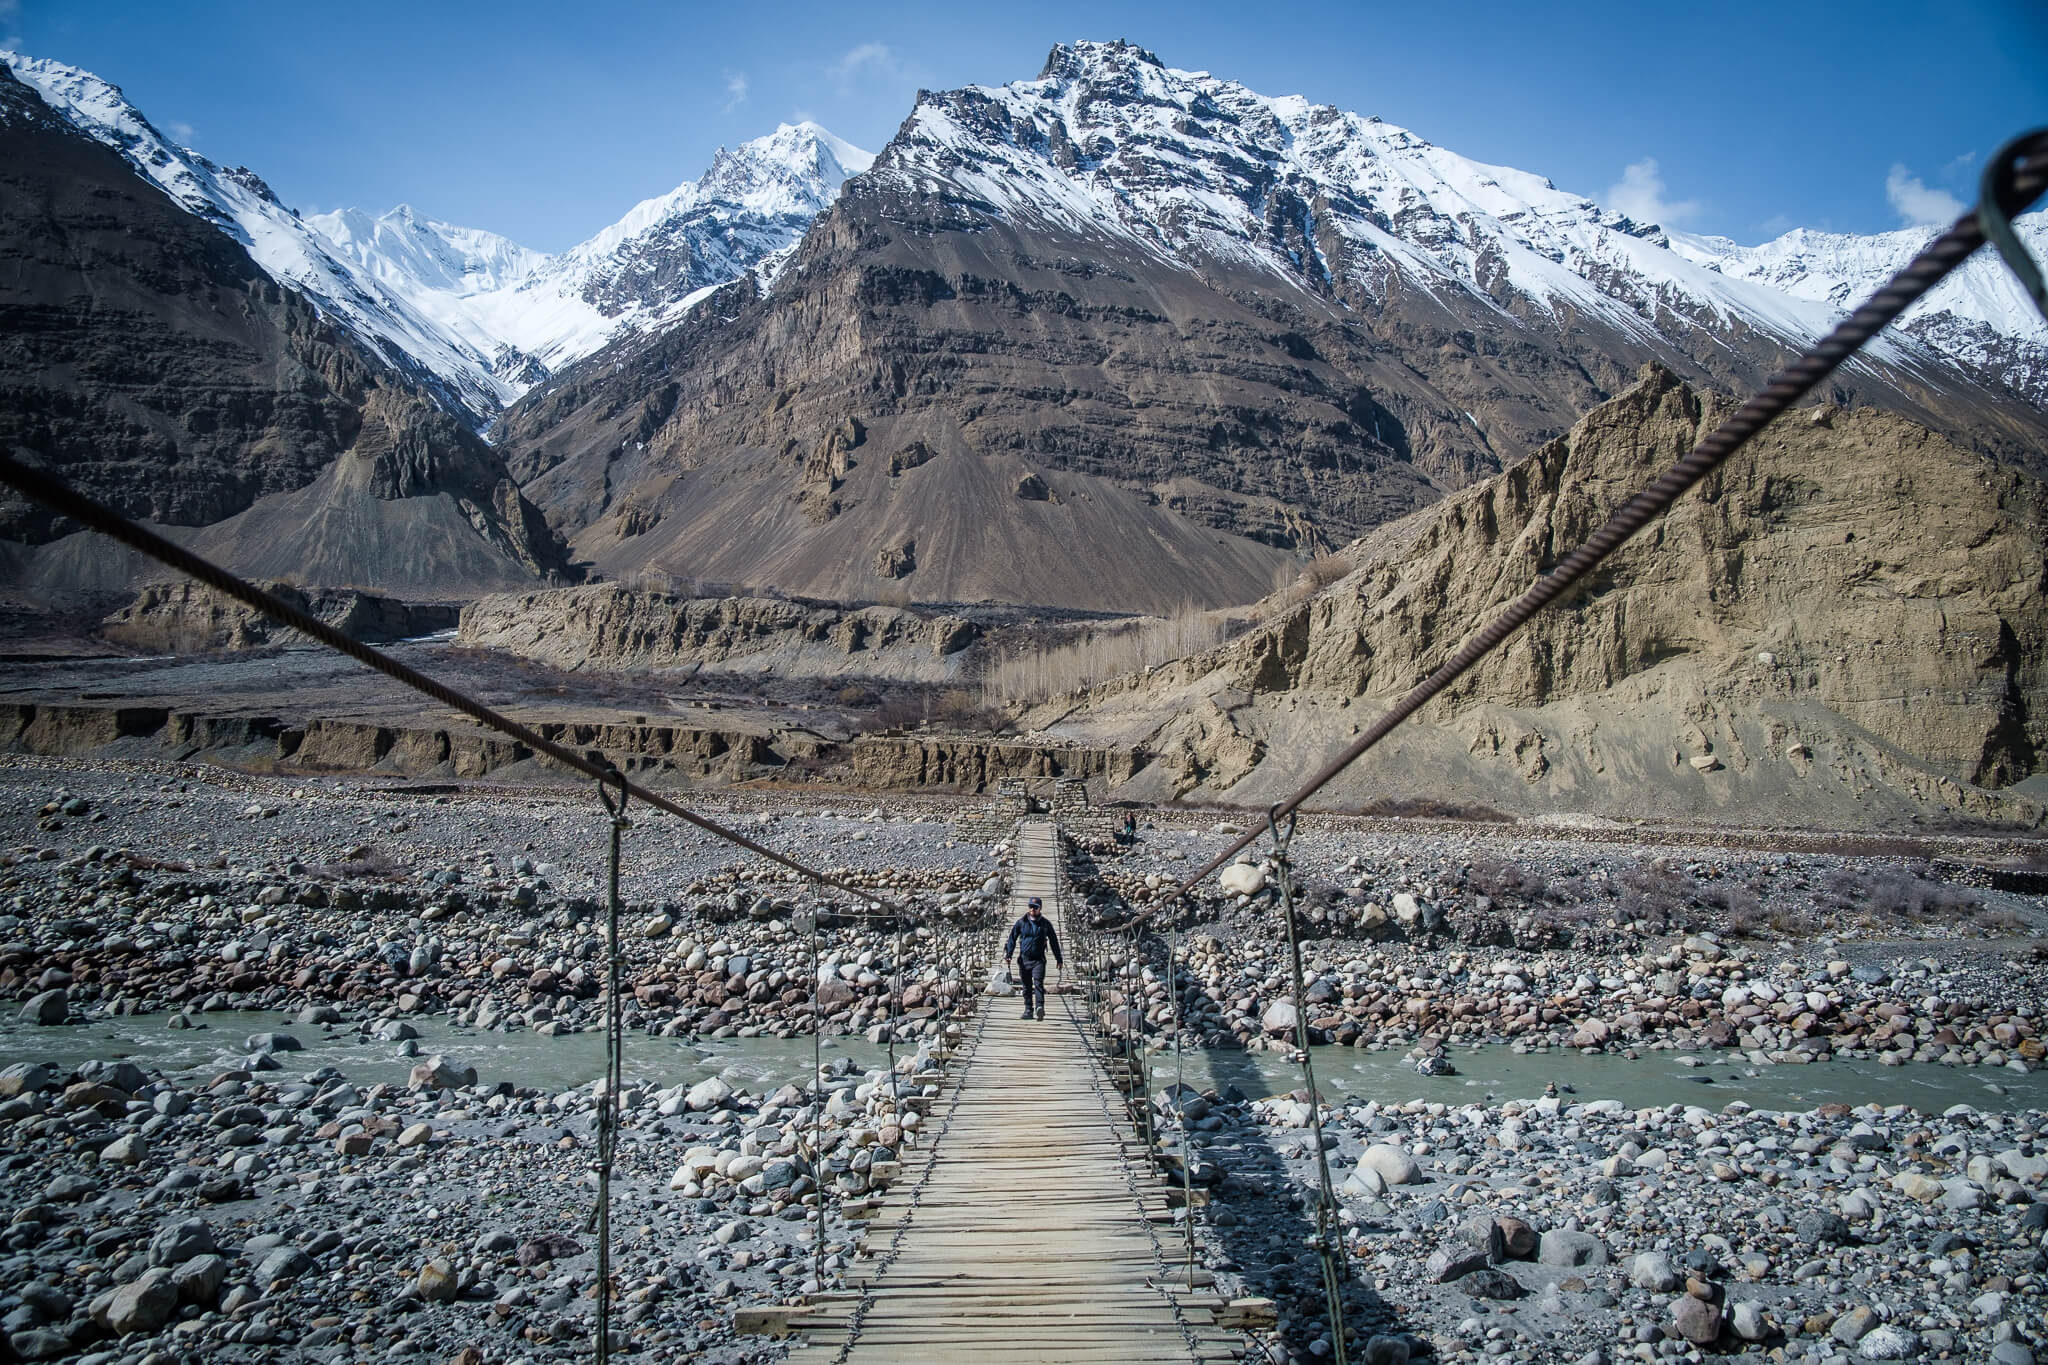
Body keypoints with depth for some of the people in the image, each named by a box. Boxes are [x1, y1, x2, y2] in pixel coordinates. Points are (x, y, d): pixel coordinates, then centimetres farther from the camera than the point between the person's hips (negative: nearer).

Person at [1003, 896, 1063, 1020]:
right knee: (1026, 987, 7)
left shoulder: (1045, 924, 6)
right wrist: (1008, 955, -6)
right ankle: (1028, 1010, 14)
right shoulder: (1021, 923, 6)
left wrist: (1059, 959, 11)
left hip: (1038, 960, -2)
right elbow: (1012, 939, 5)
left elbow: (1054, 942, 12)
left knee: (1038, 983, -18)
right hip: (1024, 960, 2)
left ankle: (1040, 1007, -30)